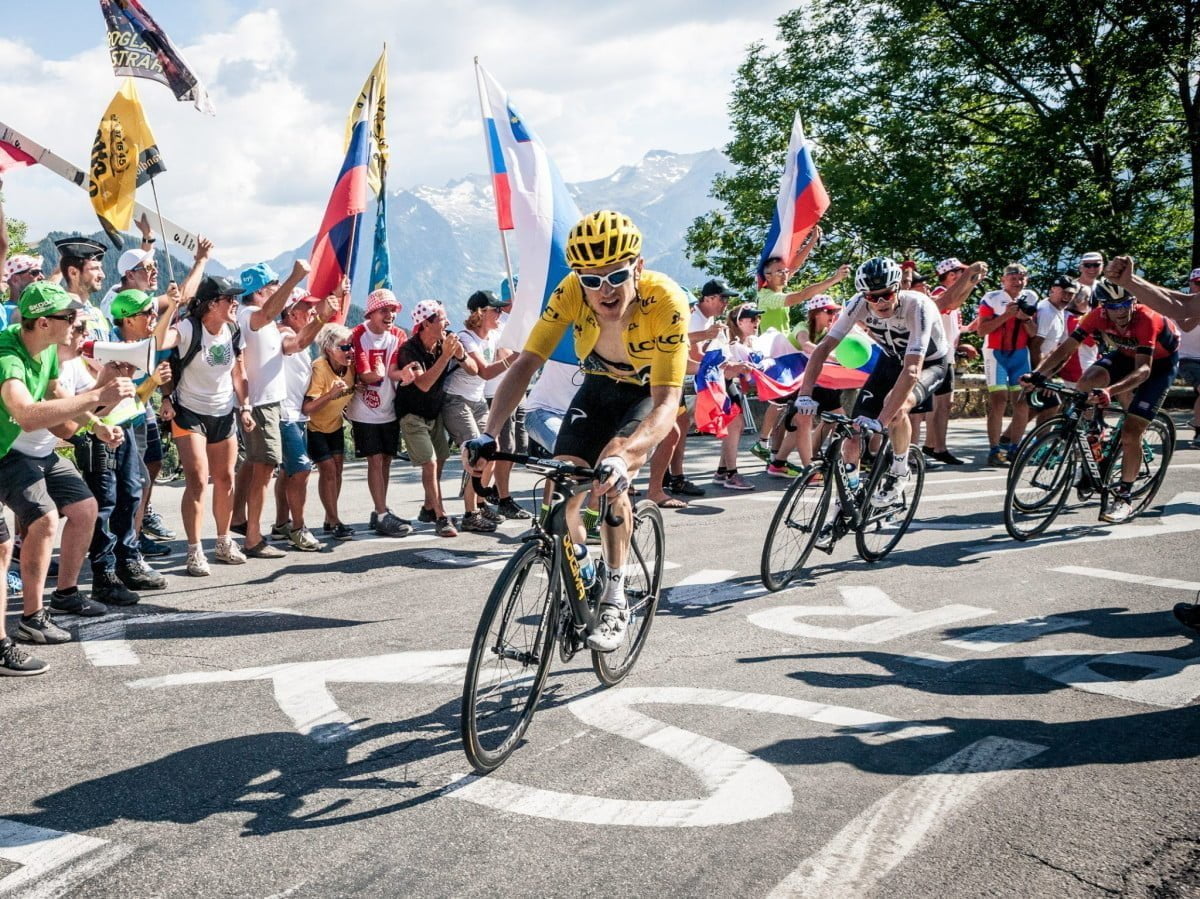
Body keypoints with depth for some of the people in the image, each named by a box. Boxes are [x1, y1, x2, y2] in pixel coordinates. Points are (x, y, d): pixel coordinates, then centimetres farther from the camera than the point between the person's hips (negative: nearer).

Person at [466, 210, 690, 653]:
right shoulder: (571, 292, -28)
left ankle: (614, 599, -12)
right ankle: (578, 561, 20)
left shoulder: (666, 302, -36)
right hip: (600, 387, 3)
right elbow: (526, 362, -28)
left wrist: (624, 455, -57)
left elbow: (667, 401, -40)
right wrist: (489, 433, -42)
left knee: (610, 477, -28)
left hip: (651, 392, -3)